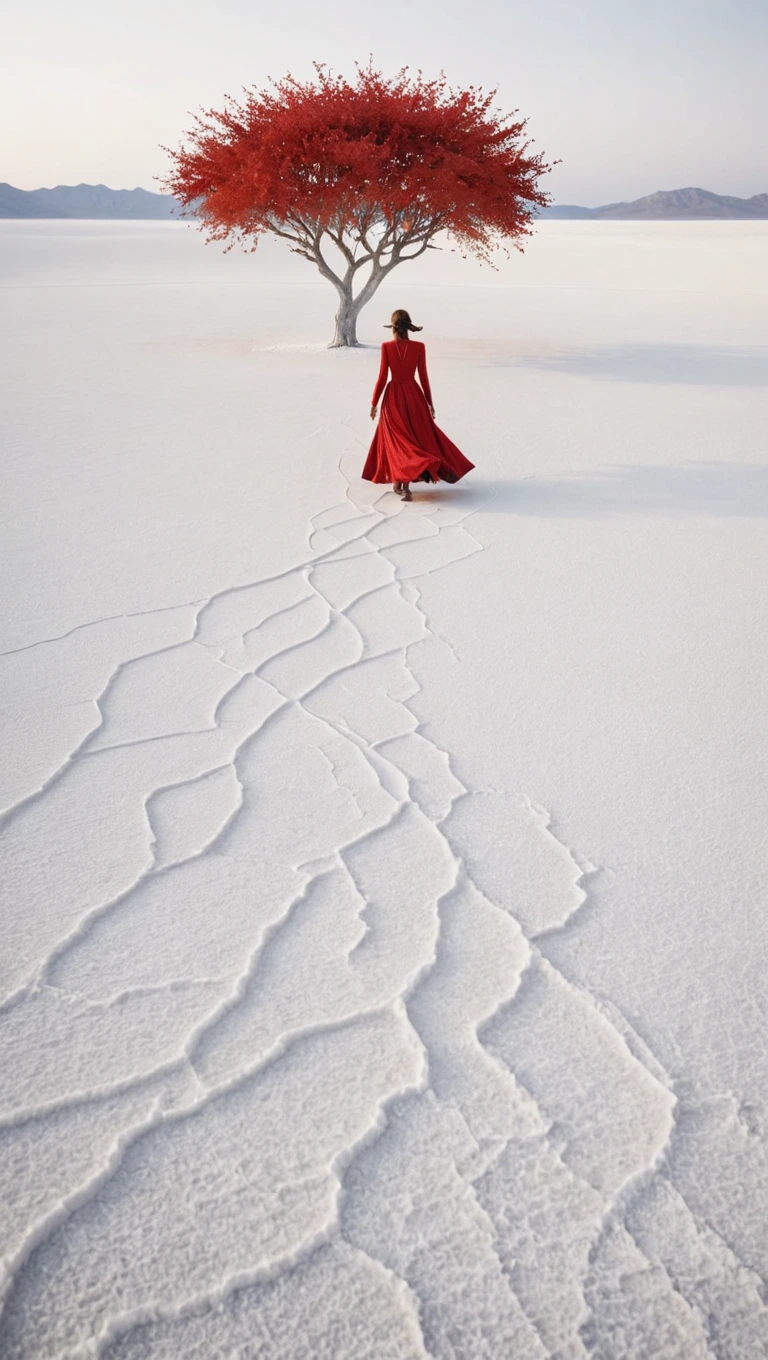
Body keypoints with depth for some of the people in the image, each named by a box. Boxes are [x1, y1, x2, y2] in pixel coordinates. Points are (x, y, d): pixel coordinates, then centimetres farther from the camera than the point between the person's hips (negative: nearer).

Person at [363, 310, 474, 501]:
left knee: (397, 440, 10)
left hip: (393, 396, -1)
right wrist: (430, 402, 9)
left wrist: (374, 403, 2)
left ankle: (398, 482, 0)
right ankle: (405, 485, 4)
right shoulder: (419, 347, -6)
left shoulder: (386, 346, -9)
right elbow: (423, 377, -2)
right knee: (418, 437, 11)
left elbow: (382, 377, -8)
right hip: (414, 395, 1)